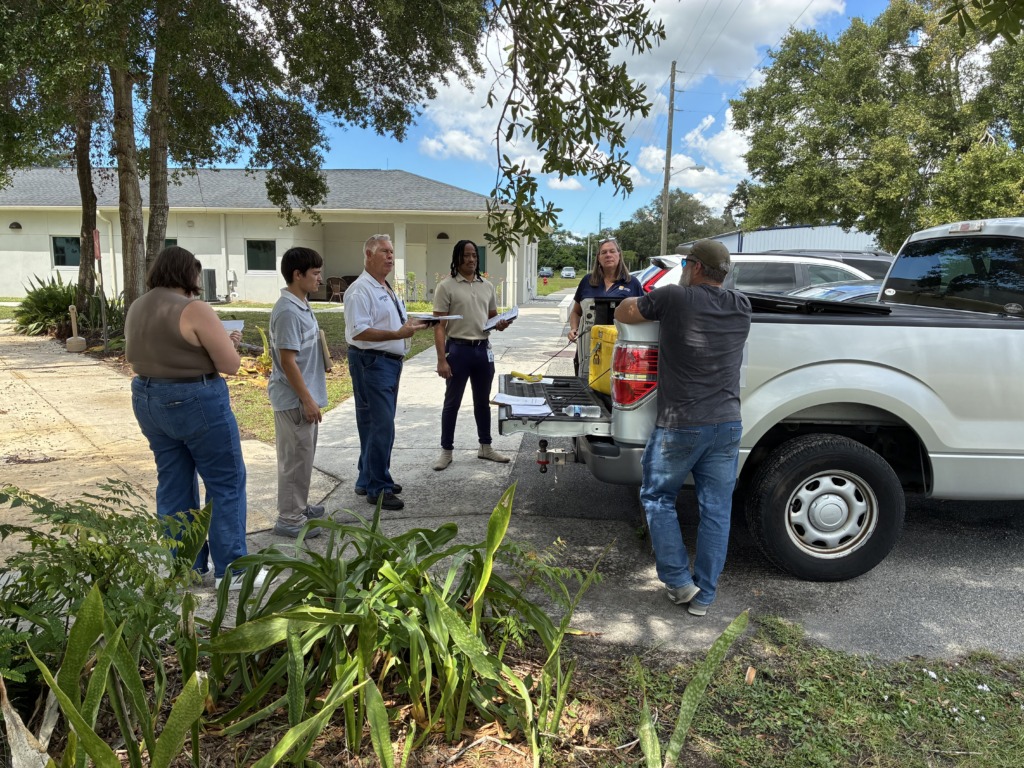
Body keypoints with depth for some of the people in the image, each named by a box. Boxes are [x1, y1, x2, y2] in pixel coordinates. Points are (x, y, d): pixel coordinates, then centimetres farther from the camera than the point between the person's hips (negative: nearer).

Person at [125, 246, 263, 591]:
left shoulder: (136, 309, 7)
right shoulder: (194, 310, -18)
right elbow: (230, 364, -17)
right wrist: (228, 341, 3)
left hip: (147, 400, 8)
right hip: (196, 403, -8)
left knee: (173, 485, 15)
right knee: (226, 483, 3)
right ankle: (231, 570, 7)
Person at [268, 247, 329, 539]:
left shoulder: (301, 305, 10)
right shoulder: (288, 311, -21)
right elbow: (287, 361, -23)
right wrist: (307, 400, -20)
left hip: (304, 396, 10)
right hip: (294, 399, -10)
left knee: (303, 456, 19)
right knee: (295, 458, -1)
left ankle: (299, 507, 32)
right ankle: (289, 518, 10)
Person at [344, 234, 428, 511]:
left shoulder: (386, 289, 17)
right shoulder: (360, 290, -14)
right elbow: (359, 332, -23)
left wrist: (411, 323, 8)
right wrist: (399, 334, -28)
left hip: (390, 362, 10)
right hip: (371, 362, -10)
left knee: (378, 425, 16)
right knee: (381, 427, -8)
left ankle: (369, 480, 28)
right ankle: (377, 489, 2)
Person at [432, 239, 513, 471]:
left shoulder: (487, 286, 9)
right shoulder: (446, 286, -7)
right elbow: (439, 326, -9)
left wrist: (500, 324, -6)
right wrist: (441, 359, -16)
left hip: (483, 349, 5)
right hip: (458, 349, -5)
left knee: (483, 401, 15)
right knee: (452, 402, 5)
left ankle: (485, 447, 27)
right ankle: (446, 451, 15)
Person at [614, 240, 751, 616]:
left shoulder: (674, 297, -8)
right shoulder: (741, 307, 6)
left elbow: (622, 312, 5)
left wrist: (644, 301, 23)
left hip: (680, 424, -4)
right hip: (727, 423, 5)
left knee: (657, 497, 15)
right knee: (716, 510, 10)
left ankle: (679, 581, 15)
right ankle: (704, 596, 20)